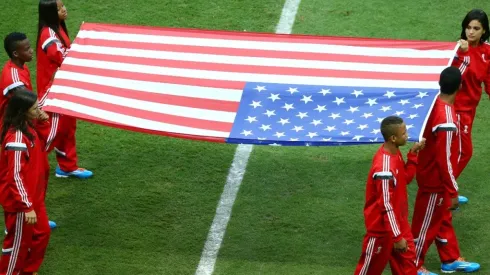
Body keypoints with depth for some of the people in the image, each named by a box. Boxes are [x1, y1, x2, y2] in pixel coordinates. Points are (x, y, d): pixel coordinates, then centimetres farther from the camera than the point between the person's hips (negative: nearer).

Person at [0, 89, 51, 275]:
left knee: (42, 233, 21)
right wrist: (27, 207, -26)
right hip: (20, 200, -10)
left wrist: (43, 122, 4)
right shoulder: (17, 138, -29)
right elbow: (16, 176, -28)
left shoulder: (27, 127, -2)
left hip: (32, 195, 10)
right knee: (18, 242, 6)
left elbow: (41, 146, 21)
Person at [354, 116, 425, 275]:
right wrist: (397, 237, -22)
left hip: (398, 221, 9)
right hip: (382, 226, -9)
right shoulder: (384, 168, -31)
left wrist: (413, 155, -1)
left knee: (407, 262, 14)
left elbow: (406, 178, 13)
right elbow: (386, 206, -27)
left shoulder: (395, 152, -3)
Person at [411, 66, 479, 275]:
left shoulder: (435, 104, -5)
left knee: (443, 218, 22)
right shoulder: (446, 119, -31)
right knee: (427, 224, 8)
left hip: (429, 171, 9)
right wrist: (453, 192, -20)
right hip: (434, 178, -9)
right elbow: (444, 159, -27)